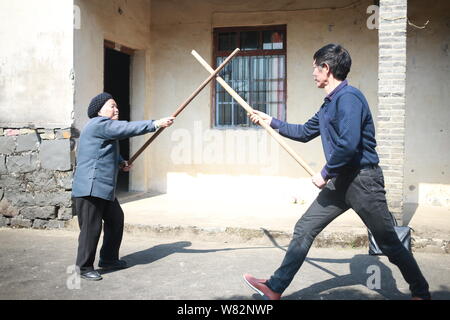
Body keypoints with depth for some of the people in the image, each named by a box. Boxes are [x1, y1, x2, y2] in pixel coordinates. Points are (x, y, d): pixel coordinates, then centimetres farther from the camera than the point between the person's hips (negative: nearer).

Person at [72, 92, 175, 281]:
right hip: (90, 188, -11)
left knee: (116, 219, 17)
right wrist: (156, 124, -21)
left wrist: (121, 162, 14)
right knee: (91, 228, -5)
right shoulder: (98, 124, -13)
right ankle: (85, 268, 8)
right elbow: (128, 129, -22)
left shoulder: (105, 126, 21)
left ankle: (108, 259, 30)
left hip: (105, 188, 11)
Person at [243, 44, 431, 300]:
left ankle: (421, 292, 25)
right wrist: (271, 121, 28)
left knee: (389, 243, 4)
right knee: (304, 230, 6)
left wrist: (325, 173, -16)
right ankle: (275, 289, 13)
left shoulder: (348, 97, -16)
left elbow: (348, 144, -27)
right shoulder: (329, 104, 15)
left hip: (363, 180, -9)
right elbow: (304, 133, 28)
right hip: (340, 181, 9)